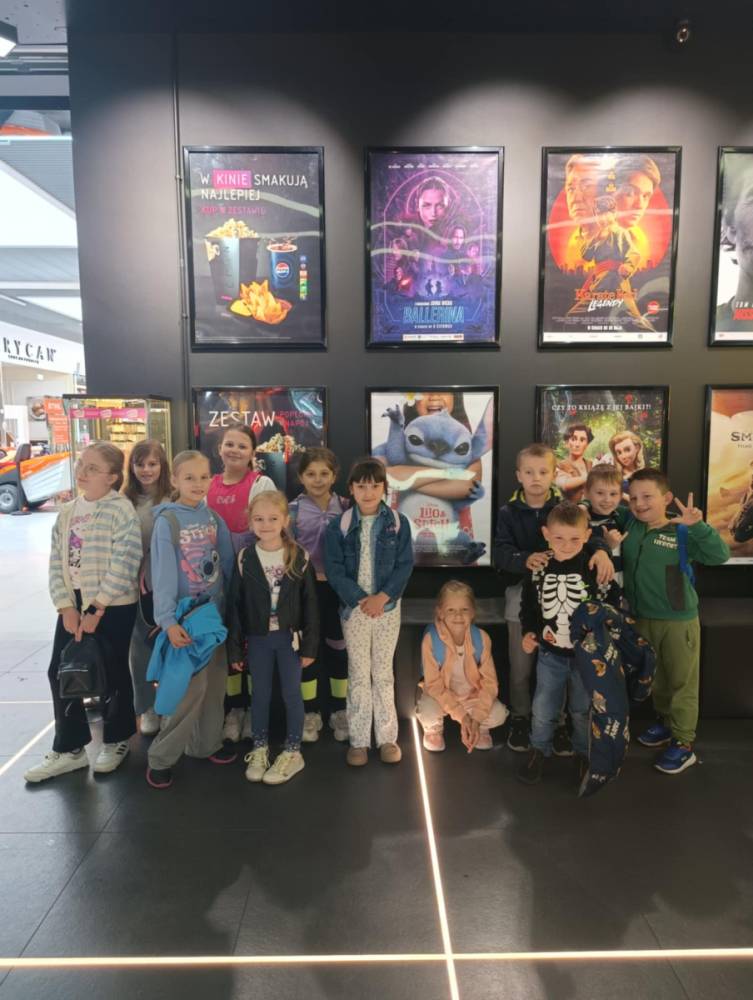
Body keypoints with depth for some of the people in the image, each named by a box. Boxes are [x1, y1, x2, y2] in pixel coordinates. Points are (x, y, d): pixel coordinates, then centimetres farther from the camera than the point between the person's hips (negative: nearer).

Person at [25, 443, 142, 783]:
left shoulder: (121, 509, -13)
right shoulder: (67, 512, 7)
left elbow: (122, 566, -19)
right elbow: (57, 563, 6)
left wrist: (96, 611, -17)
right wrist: (66, 608, -6)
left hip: (113, 607, -6)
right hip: (73, 604, 7)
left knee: (113, 674, 7)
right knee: (59, 672, 8)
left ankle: (117, 740, 29)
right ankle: (69, 748, 24)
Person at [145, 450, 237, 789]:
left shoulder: (213, 517, 5)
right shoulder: (166, 520, -9)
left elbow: (228, 564, 7)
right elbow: (163, 572, -15)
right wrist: (167, 619, -22)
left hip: (215, 610, 5)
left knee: (215, 681, 12)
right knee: (192, 685, -6)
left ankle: (206, 742, 30)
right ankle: (161, 756, 11)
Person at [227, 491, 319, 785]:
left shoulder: (299, 557, -9)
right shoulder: (244, 558, -6)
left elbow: (310, 603, -5)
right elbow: (235, 605, 0)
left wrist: (310, 645, -5)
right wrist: (234, 647, 0)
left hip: (290, 636, -1)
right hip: (258, 639, 2)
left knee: (292, 695, 9)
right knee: (260, 695, 15)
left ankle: (292, 752, 25)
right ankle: (259, 750, 32)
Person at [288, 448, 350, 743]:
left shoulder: (346, 507, 0)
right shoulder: (293, 510, -4)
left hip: (338, 587, 1)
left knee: (339, 648, 12)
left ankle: (339, 711, 28)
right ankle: (311, 713, 26)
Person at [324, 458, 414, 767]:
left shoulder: (398, 523, -2)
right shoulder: (339, 526, -4)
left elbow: (405, 565, -5)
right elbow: (333, 569, -7)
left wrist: (382, 597, -16)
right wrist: (360, 599, -16)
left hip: (388, 606, 1)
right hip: (354, 607, 0)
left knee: (384, 673, 11)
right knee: (358, 674, 8)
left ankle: (387, 737, 23)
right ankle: (358, 740, 19)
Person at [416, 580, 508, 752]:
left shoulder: (481, 638, -20)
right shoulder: (431, 640, -27)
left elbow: (490, 682, -15)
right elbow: (434, 685, -21)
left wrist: (477, 718, -25)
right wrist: (461, 715, -26)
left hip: (472, 695, 2)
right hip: (441, 694, -2)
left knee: (498, 715, -23)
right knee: (428, 713, -33)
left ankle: (480, 728, 15)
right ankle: (433, 729, 8)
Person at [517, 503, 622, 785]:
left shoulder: (597, 568, -15)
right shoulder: (538, 569, -9)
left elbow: (612, 607, -5)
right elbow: (528, 605, 5)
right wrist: (528, 632, -6)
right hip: (550, 654, 2)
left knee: (583, 709, 17)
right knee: (543, 709, 14)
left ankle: (584, 754, 41)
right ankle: (538, 751, 37)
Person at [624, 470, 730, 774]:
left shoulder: (681, 533, -13)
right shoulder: (628, 526, -2)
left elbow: (719, 555, -22)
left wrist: (698, 526, -35)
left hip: (679, 621, -4)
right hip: (642, 619, 5)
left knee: (682, 681, 7)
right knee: (656, 676, 22)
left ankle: (683, 742, 19)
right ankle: (665, 721, 41)